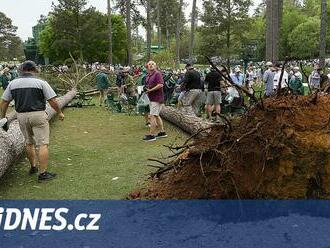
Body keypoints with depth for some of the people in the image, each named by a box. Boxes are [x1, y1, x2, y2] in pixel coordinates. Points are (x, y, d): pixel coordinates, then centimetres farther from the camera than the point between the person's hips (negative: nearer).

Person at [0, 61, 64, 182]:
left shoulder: (13, 83, 5)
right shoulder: (41, 82, -6)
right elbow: (53, 101, -8)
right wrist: (60, 113, 7)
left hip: (21, 116, 5)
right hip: (38, 115, -4)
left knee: (29, 142, 21)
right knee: (43, 144, -1)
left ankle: (33, 167, 34)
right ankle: (43, 173, -2)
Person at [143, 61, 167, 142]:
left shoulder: (157, 73, -11)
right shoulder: (148, 76, 15)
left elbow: (160, 84, -22)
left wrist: (151, 90, -19)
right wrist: (146, 89, 5)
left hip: (156, 98, -10)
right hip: (152, 98, 10)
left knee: (152, 116, -10)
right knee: (156, 116, 16)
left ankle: (152, 135, -6)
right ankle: (162, 132, 26)